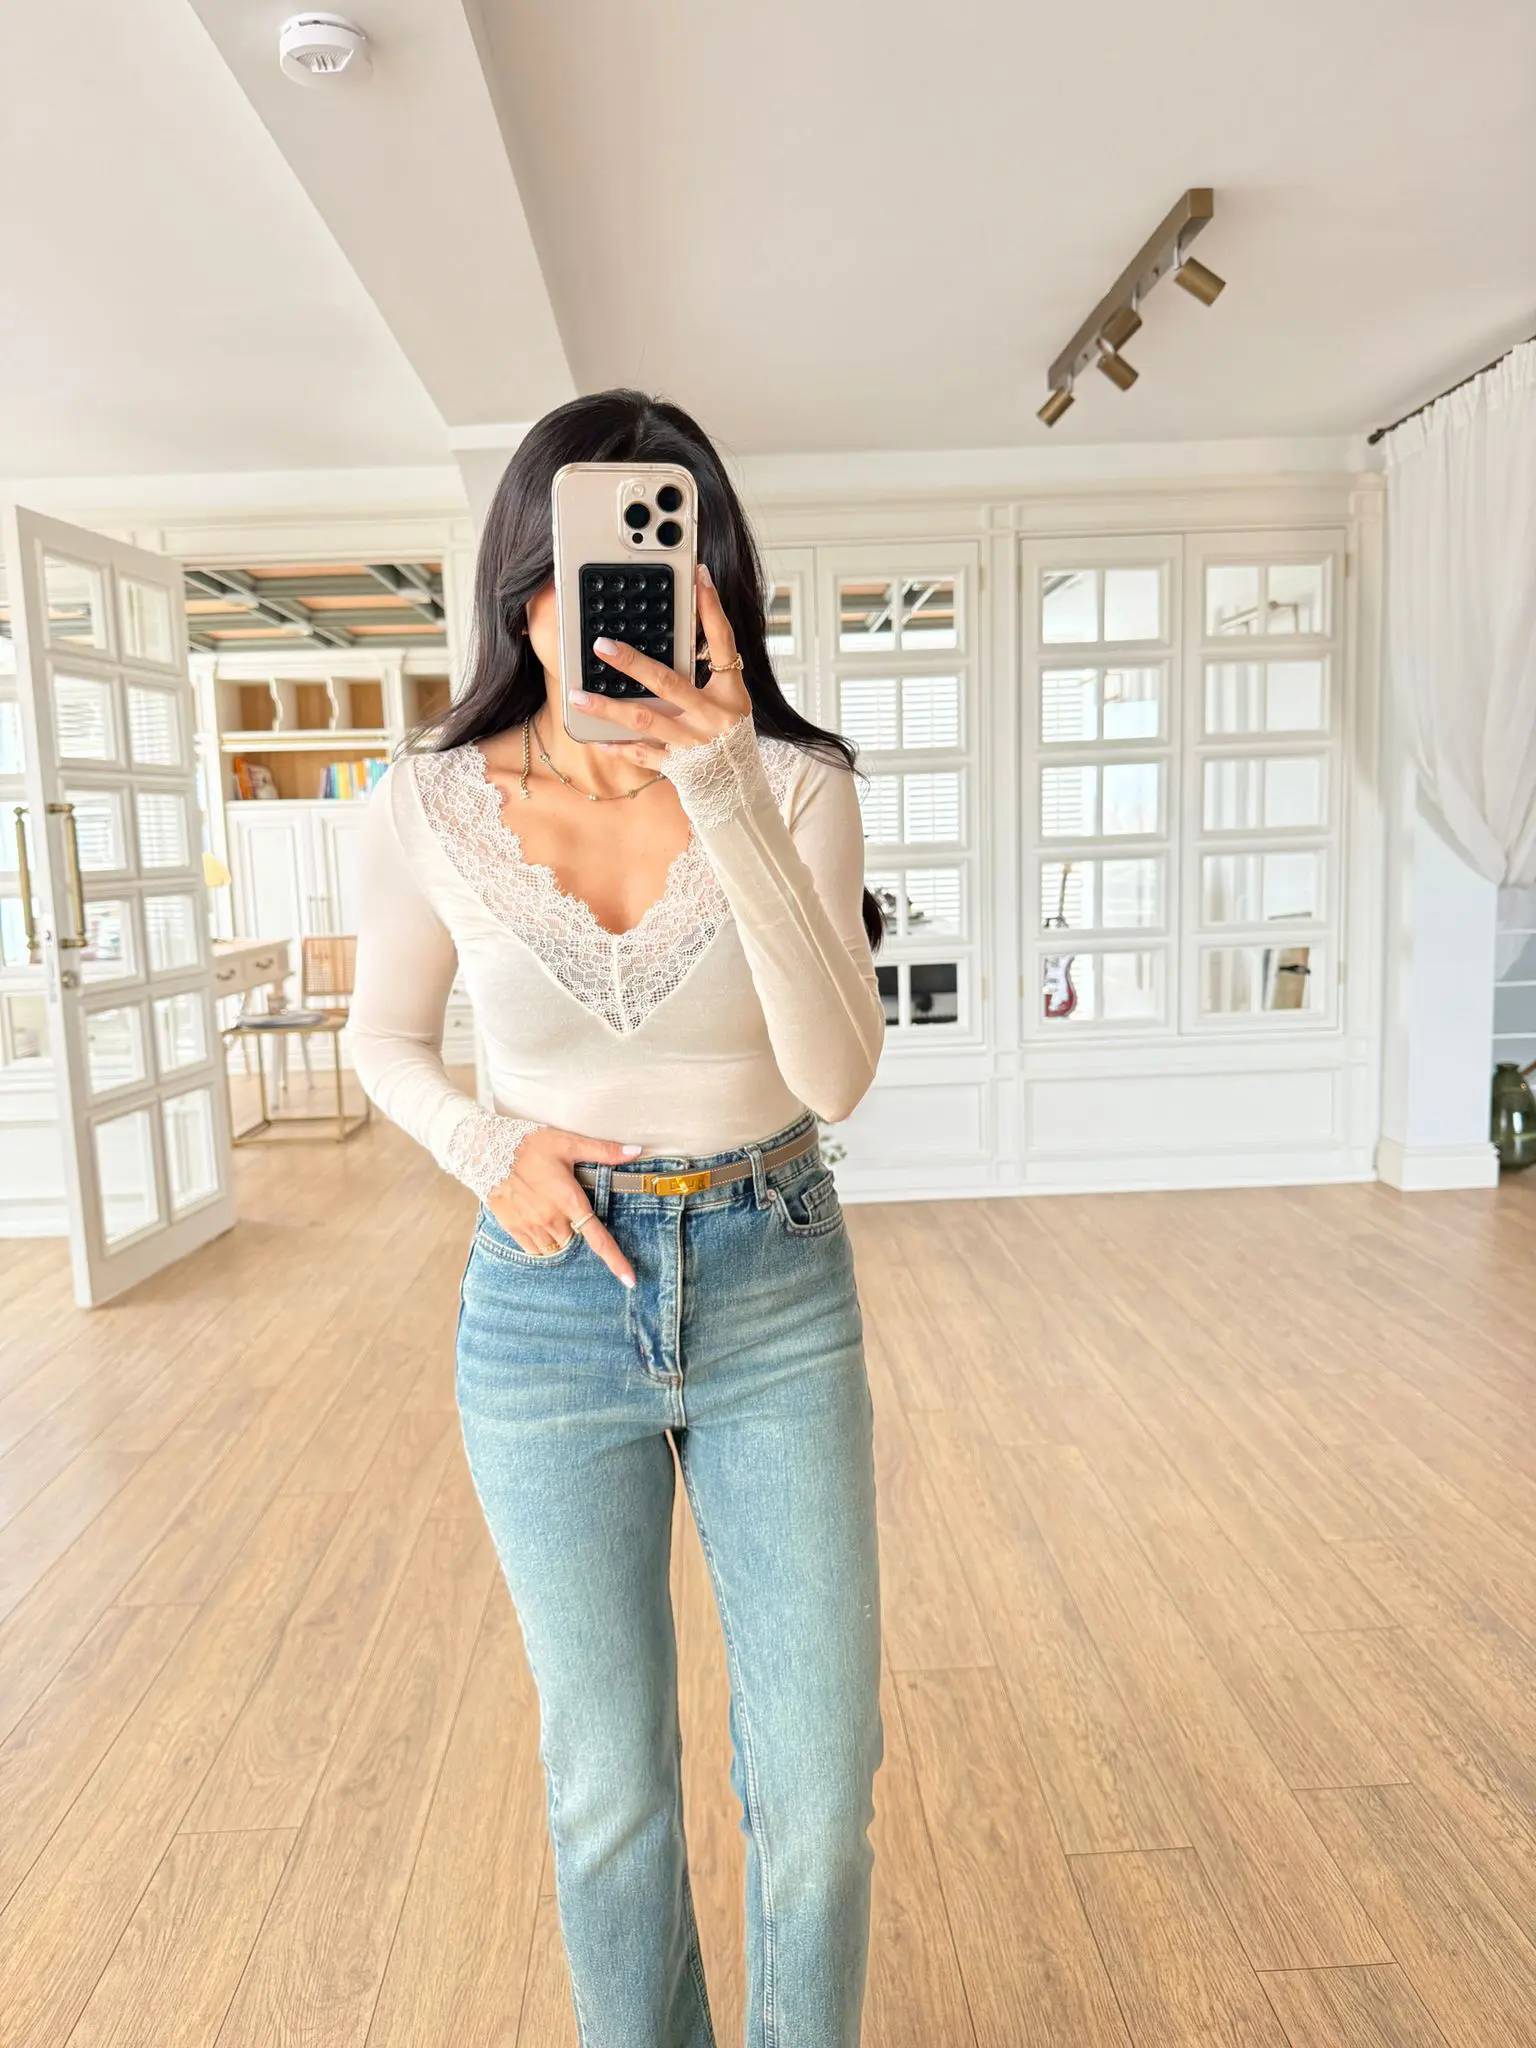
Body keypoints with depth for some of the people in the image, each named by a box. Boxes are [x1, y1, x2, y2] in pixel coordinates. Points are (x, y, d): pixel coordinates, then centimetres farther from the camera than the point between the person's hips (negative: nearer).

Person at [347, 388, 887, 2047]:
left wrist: (728, 805, -28)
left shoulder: (791, 784, -8)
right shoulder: (428, 811, -7)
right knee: (609, 1782, 15)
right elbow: (386, 1040, 8)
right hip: (550, 1302, 0)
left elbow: (838, 1073, -18)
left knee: (820, 1784, 8)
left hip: (776, 1295, 0)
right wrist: (489, 1148, -11)